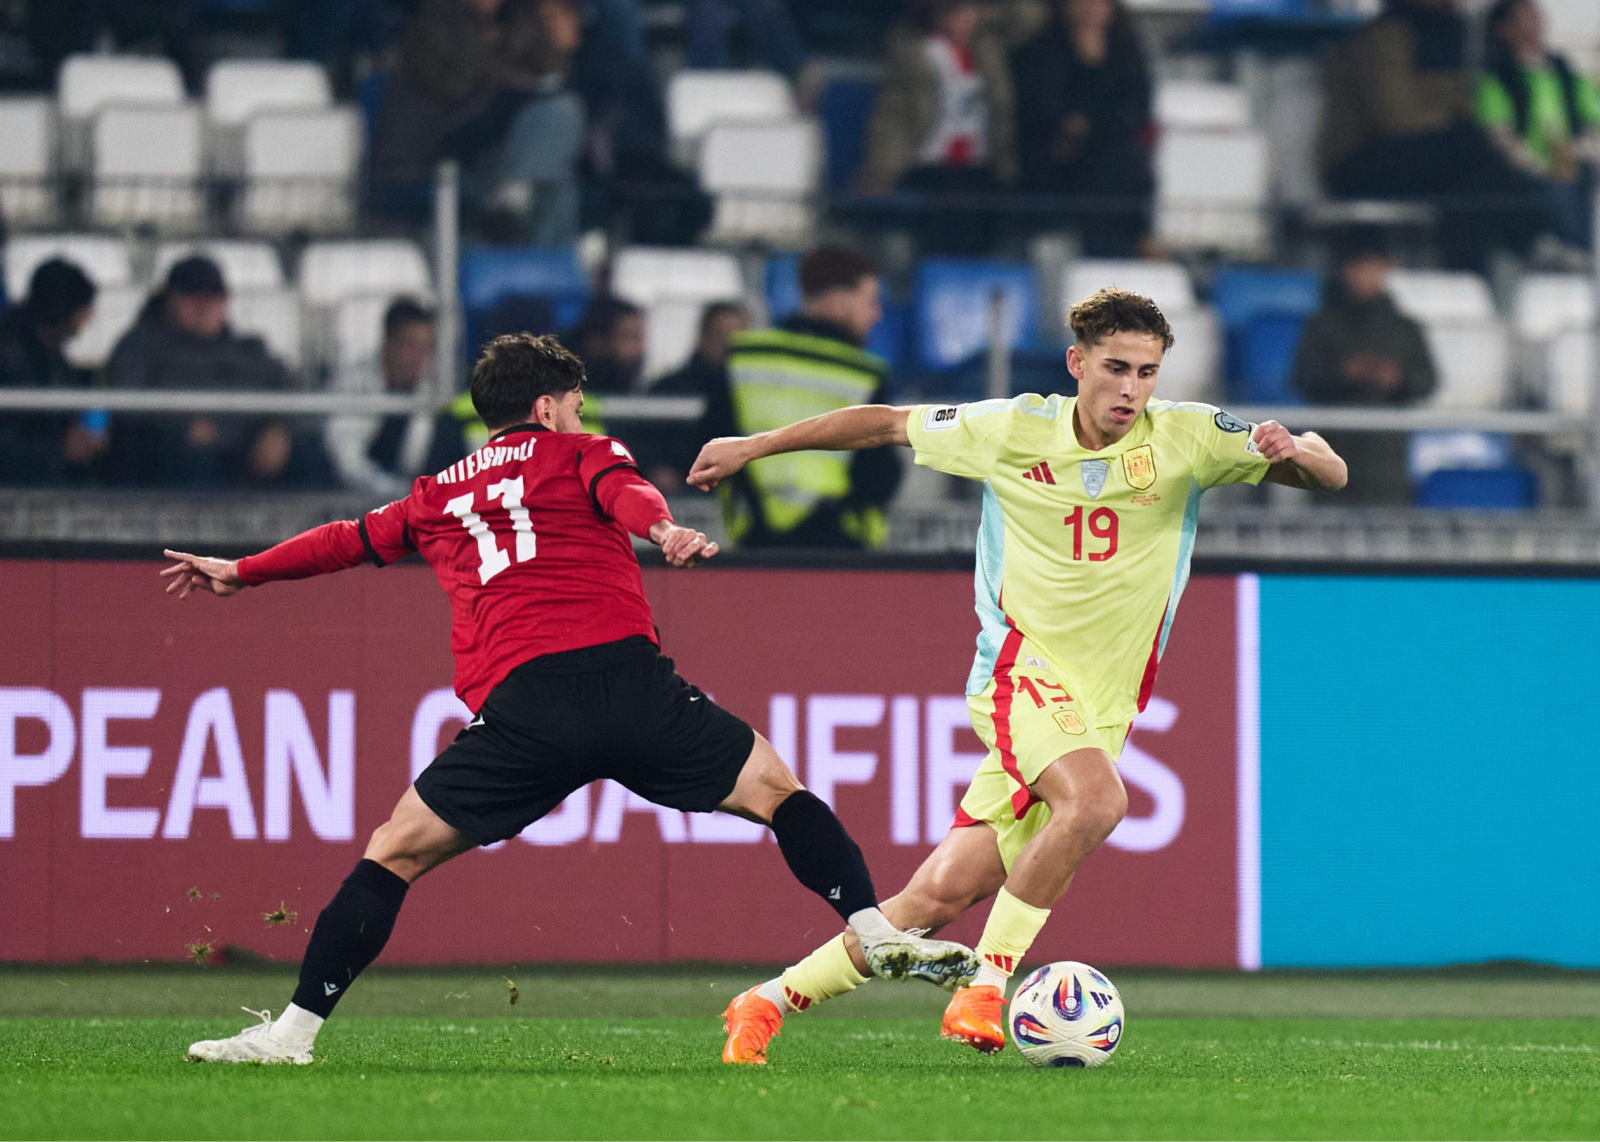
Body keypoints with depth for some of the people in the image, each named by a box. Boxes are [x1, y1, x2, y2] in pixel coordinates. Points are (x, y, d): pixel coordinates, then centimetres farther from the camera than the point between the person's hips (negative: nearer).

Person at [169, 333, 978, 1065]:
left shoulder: (438, 497, 29)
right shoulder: (582, 455, 20)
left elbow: (349, 540, 39)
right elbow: (625, 494, -2)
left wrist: (239, 574, 53)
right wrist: (663, 529, -24)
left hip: (518, 705, 1)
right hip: (627, 675, -1)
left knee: (393, 853, 8)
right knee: (777, 789, 13)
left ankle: (294, 1031, 0)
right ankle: (878, 934, 0)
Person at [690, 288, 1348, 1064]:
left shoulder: (1188, 438, -2)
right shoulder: (1014, 431, -2)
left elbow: (1330, 475, -5)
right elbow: (886, 424, 12)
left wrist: (1297, 452, -29)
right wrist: (752, 447, 16)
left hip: (1102, 709, 3)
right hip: (1023, 667, -3)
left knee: (942, 896, -4)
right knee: (1095, 799, -34)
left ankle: (772, 1002, 9)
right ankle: (987, 986, -21)